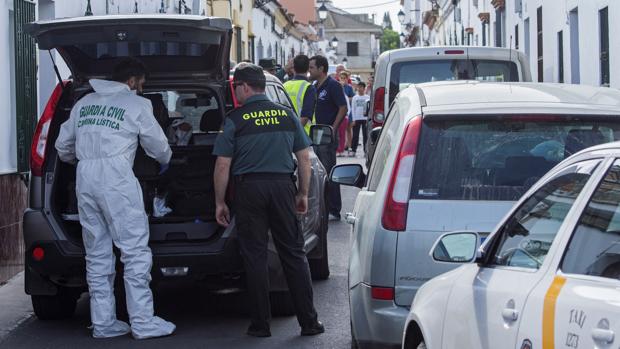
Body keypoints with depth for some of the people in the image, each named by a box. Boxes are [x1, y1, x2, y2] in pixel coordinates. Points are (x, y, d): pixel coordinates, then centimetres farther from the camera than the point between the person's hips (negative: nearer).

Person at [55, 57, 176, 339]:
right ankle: (143, 323, -5)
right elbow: (158, 145, 10)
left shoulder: (84, 104, 20)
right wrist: (165, 161, 33)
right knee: (135, 251, -3)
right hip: (117, 179, -6)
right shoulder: (137, 105, 4)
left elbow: (63, 146, 24)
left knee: (97, 254, 10)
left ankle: (103, 323, 11)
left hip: (85, 179, 6)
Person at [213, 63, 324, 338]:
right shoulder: (287, 115, 7)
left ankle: (261, 324, 6)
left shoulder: (235, 120, -4)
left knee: (255, 256, 4)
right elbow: (304, 158, 8)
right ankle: (309, 322, 7)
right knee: (293, 254, 8)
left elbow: (223, 165, -5)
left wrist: (219, 202, 3)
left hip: (249, 188, -3)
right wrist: (303, 194, 15)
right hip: (282, 186, 3)